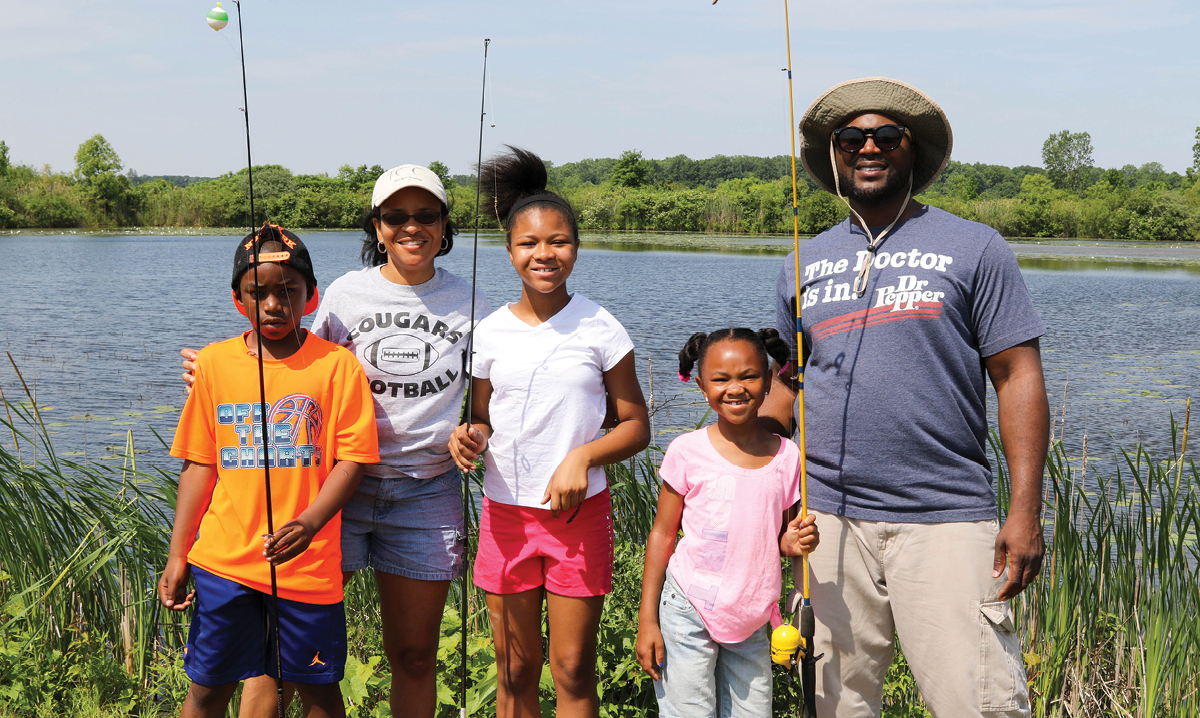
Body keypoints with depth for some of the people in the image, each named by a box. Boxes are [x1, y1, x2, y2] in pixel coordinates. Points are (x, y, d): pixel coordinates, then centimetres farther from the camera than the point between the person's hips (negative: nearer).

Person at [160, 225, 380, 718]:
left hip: (308, 562, -2)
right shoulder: (214, 364, 3)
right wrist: (177, 555, 5)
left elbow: (352, 458, -8)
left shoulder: (337, 365, -5)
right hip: (223, 561, 2)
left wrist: (310, 522, -24)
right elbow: (199, 464, 7)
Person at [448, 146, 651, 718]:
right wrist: (468, 438, -11)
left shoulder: (600, 329, -4)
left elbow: (635, 427, 1)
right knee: (515, 671, 10)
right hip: (506, 512, 2)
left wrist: (583, 457, -16)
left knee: (573, 671, 2)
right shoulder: (489, 333, 2)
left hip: (578, 511, -2)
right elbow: (483, 423, 12)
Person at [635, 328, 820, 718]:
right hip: (689, 613, -3)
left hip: (752, 621, 3)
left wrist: (794, 543, -12)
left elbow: (777, 539, 12)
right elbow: (662, 534, -1)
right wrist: (647, 621, -4)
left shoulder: (786, 455, 1)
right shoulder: (688, 451, -7)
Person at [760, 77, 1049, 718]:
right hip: (828, 519, 4)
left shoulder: (973, 248, 3)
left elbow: (1018, 377, -1)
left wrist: (1025, 511, -9)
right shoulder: (804, 263, 15)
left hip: (945, 520, -3)